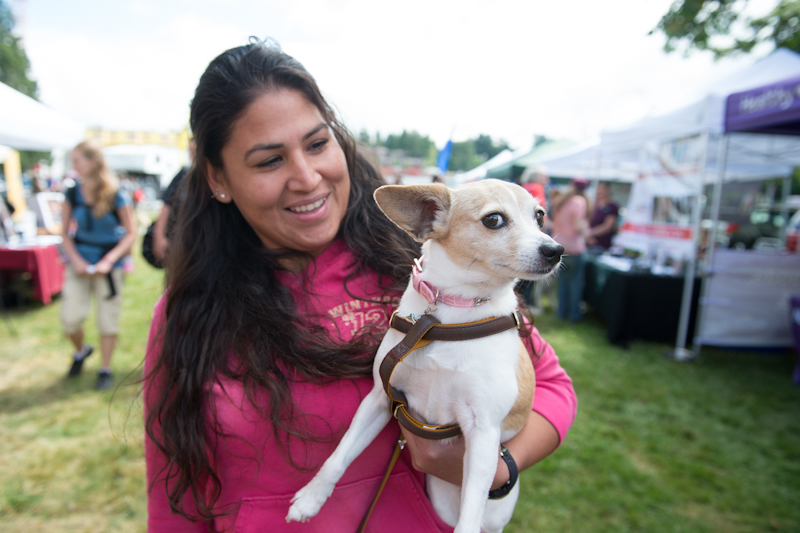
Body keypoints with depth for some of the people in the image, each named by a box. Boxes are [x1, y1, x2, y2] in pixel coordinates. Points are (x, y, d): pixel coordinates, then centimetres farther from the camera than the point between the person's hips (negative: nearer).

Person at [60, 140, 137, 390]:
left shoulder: (117, 194, -10)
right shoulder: (72, 193, 0)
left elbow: (131, 233, -8)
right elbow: (65, 232, 7)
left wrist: (108, 261, -16)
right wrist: (75, 259, -7)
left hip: (108, 263, -3)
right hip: (79, 260, 3)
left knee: (108, 318, 5)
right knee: (70, 318, -2)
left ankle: (105, 369, 22)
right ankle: (81, 351, 31)